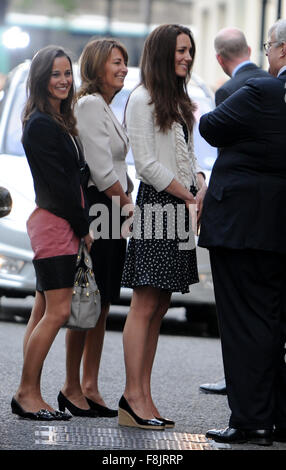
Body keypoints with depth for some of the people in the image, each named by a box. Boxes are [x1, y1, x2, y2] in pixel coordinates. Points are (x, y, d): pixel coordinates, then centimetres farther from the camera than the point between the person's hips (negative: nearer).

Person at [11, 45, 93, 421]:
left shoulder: (57, 122, 16)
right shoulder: (41, 125, -14)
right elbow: (58, 182, -15)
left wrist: (80, 225, 8)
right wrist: (84, 227, -9)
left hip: (60, 223, 10)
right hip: (55, 224, -10)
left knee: (44, 313, 8)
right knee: (57, 311, -11)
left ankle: (29, 395, 10)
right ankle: (27, 393, -6)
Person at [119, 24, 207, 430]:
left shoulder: (179, 103, 20)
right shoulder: (142, 99, -6)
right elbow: (147, 163, -13)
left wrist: (203, 188, 2)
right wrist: (191, 197, -11)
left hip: (181, 209, 9)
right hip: (156, 205, -9)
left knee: (159, 307, 6)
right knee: (145, 306, -10)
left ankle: (143, 397, 7)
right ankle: (133, 397, -10)